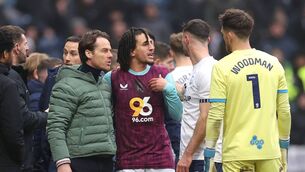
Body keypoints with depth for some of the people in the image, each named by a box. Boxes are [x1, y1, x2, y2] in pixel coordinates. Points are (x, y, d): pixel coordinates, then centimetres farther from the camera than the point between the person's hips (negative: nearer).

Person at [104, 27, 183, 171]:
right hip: (127, 160, -2)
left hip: (160, 157, 2)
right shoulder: (113, 78, 1)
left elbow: (177, 116, 6)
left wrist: (167, 88, -7)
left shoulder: (162, 74, 8)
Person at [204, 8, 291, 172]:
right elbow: (284, 111, 8)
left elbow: (215, 115, -8)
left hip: (237, 154, -3)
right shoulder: (273, 63, 6)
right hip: (270, 151, 3)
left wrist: (209, 155, -2)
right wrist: (283, 150, 17)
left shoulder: (222, 67, -6)